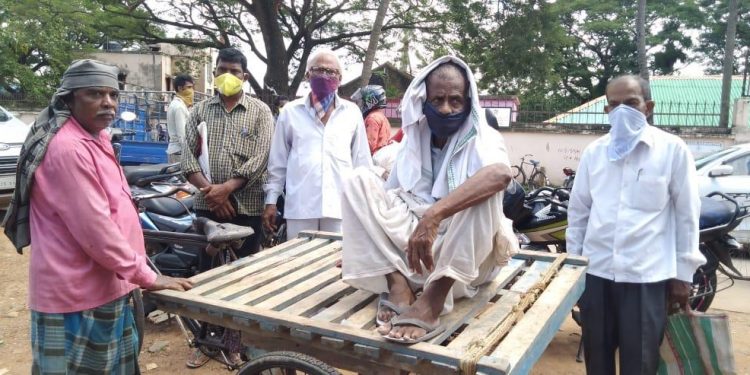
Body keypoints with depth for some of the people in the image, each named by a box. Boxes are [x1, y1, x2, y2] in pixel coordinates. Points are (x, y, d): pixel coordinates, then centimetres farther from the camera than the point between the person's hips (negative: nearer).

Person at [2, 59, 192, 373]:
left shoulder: (94, 140, 10)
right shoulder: (68, 149, -22)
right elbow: (94, 230, -25)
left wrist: (136, 274, 17)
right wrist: (147, 277, -19)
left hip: (106, 288, 10)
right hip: (77, 297, -10)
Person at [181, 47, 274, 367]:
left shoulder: (260, 111, 1)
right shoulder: (200, 110, 9)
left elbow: (260, 158, -9)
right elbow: (188, 156, 2)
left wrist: (226, 188, -16)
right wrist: (210, 190, -12)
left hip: (246, 206, -2)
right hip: (207, 205, 2)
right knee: (206, 271, 9)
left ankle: (238, 339, 22)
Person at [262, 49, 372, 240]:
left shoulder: (352, 112, 8)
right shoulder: (290, 111, 6)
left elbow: (362, 161, 11)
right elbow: (278, 161, 9)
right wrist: (271, 201, 6)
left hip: (341, 205, 1)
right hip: (300, 206, 0)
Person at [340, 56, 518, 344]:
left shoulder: (481, 138, -7)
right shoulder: (414, 142, 8)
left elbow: (501, 173, -33)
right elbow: (387, 200, 14)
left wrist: (434, 215, -43)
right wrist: (362, 248, 4)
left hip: (467, 256, -4)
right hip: (408, 248, 4)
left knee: (485, 190, -32)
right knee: (360, 181, -10)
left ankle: (431, 302, -36)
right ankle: (398, 286, -24)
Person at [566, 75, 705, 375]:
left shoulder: (673, 150, -2)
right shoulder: (593, 152, 6)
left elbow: (687, 214, 0)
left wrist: (683, 274, 0)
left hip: (647, 274, -3)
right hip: (595, 271, 3)